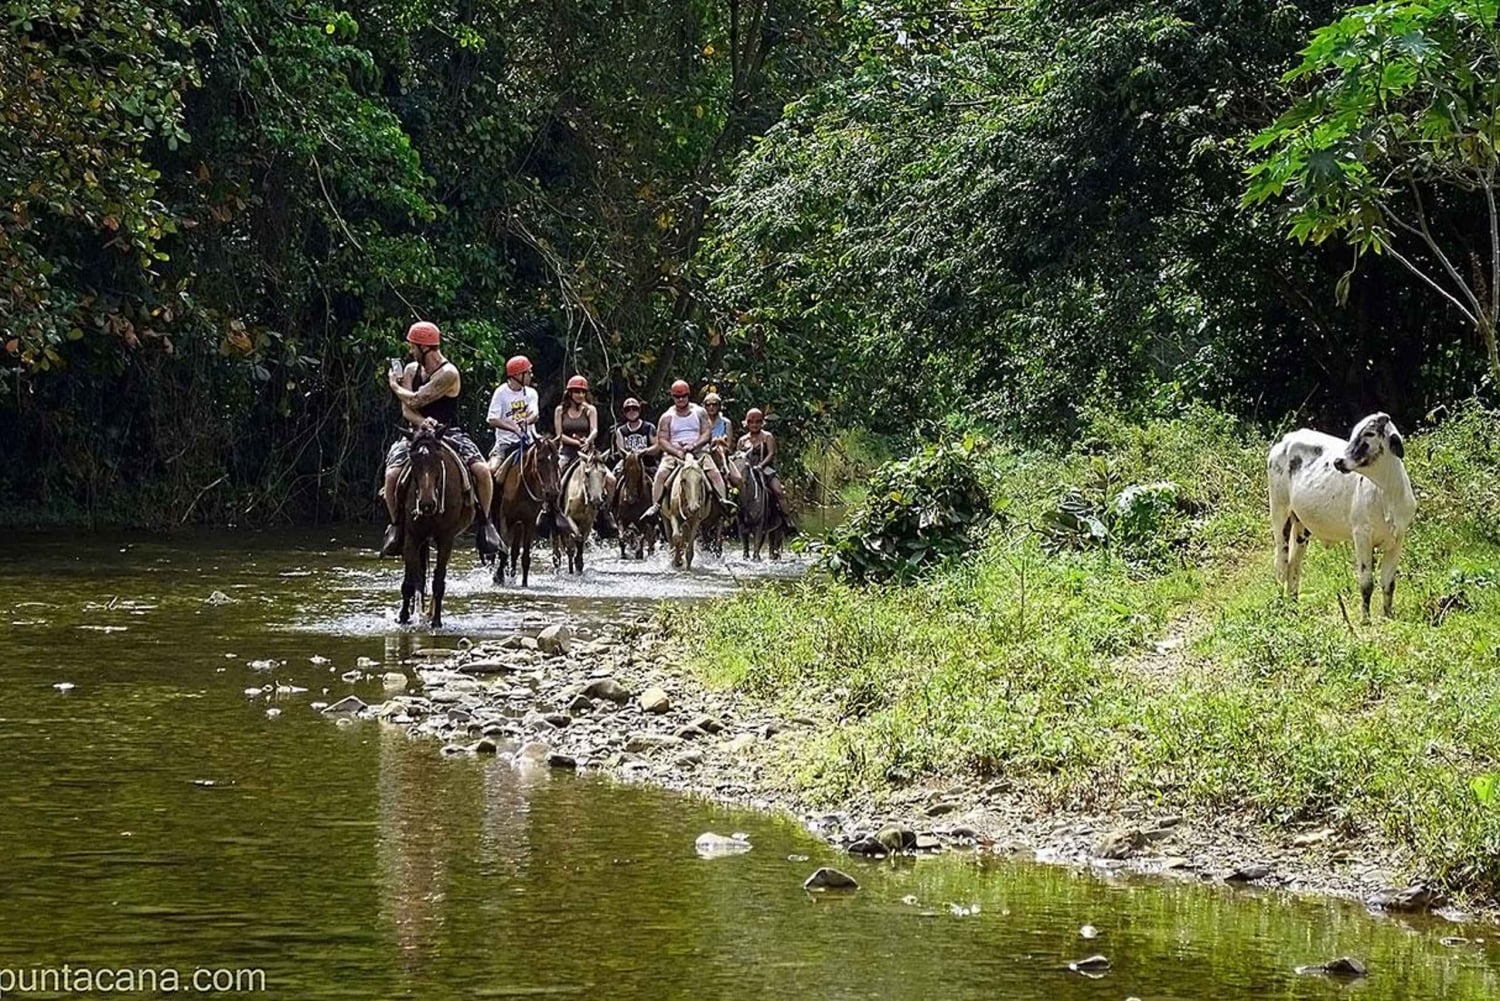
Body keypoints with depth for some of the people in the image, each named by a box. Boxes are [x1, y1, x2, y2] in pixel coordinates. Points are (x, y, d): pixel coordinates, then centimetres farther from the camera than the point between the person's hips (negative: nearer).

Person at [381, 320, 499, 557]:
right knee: (392, 475, -23)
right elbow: (406, 410, -1)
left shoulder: (448, 373, -14)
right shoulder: (411, 369, 7)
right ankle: (396, 525, -4)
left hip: (448, 433, -3)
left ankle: (483, 521, -5)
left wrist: (394, 386, 2)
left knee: (481, 470, -25)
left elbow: (415, 400, -17)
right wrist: (422, 422, -24)